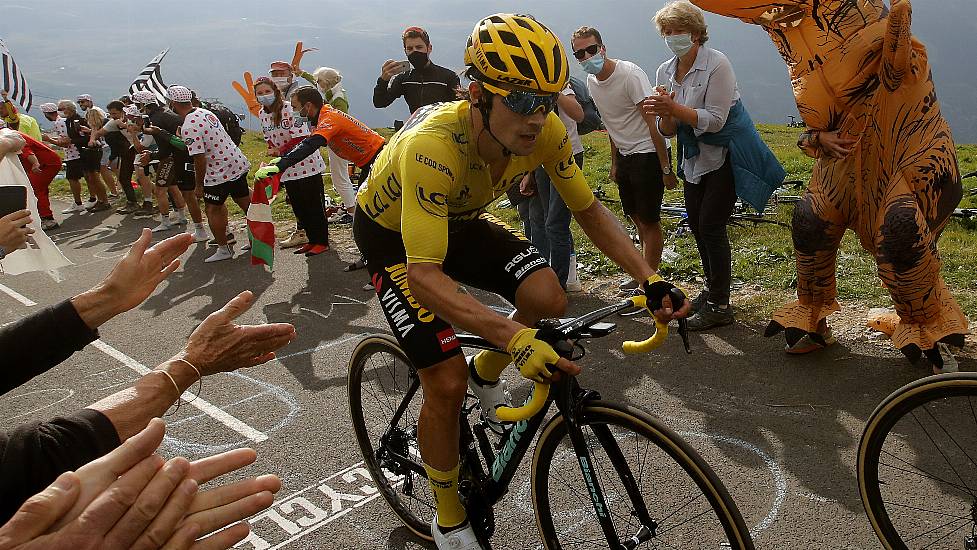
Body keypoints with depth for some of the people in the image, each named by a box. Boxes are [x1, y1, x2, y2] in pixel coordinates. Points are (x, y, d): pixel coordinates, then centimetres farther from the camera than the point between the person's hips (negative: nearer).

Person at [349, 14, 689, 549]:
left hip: (459, 219, 5)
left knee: (548, 299, -19)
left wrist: (650, 279, -23)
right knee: (446, 381, -15)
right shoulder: (433, 146, -40)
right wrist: (514, 336, -56)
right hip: (393, 234, -5)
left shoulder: (545, 131, -23)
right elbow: (424, 275, -44)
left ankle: (486, 376, 14)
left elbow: (590, 211, -11)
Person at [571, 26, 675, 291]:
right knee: (637, 218, 16)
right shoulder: (592, 81, 4)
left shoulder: (630, 74, -20)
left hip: (648, 154, -8)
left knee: (649, 220, -3)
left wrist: (666, 168, -21)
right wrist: (614, 163, 18)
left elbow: (653, 124, -20)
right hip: (625, 155, 8)